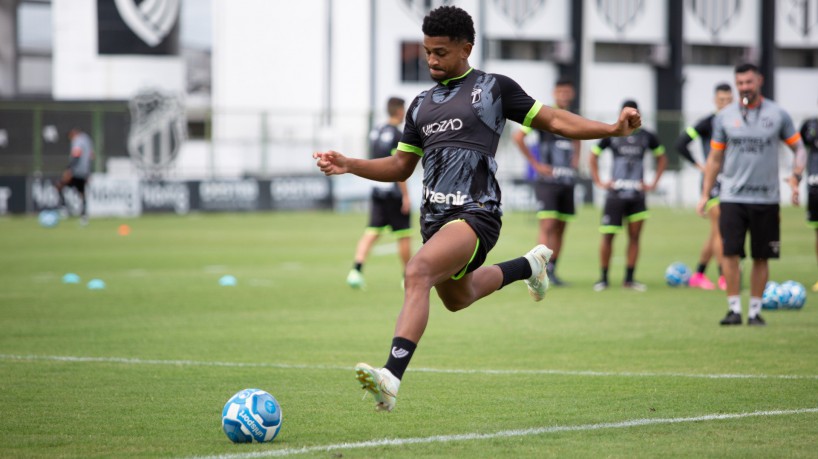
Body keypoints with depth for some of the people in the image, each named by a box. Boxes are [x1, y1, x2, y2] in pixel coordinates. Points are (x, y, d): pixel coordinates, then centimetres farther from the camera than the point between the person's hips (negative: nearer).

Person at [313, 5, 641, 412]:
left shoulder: (494, 88, 3)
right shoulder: (421, 105, 18)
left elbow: (551, 120, 5)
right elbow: (400, 166, 22)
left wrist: (613, 128, -6)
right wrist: (348, 165, 8)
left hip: (475, 213, -8)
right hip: (434, 217, 8)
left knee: (417, 272, -31)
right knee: (458, 298, 25)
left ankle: (391, 377, -40)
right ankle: (528, 265, 53)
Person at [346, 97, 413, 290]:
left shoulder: (375, 132, 10)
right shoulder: (397, 135, -14)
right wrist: (406, 196, -15)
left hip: (377, 189, 7)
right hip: (393, 192, -7)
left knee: (371, 232, 2)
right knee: (403, 234, 5)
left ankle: (356, 269, -15)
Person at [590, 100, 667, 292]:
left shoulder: (646, 137, 5)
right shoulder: (611, 135, 0)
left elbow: (661, 158, 19)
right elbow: (594, 156, 10)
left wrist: (653, 183, 10)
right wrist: (599, 182, 3)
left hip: (637, 195, 2)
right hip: (615, 194, -2)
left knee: (634, 236, 1)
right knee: (608, 235, -4)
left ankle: (629, 278, 8)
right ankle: (603, 278, 5)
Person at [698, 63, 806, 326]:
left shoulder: (778, 115, 2)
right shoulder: (725, 117, 5)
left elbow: (799, 149, 9)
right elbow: (715, 159, 11)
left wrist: (796, 176, -8)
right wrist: (705, 195, 7)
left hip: (766, 198, 0)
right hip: (732, 196, 0)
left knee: (761, 257, 3)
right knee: (730, 253, -9)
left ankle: (755, 311, 12)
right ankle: (734, 309, -2)